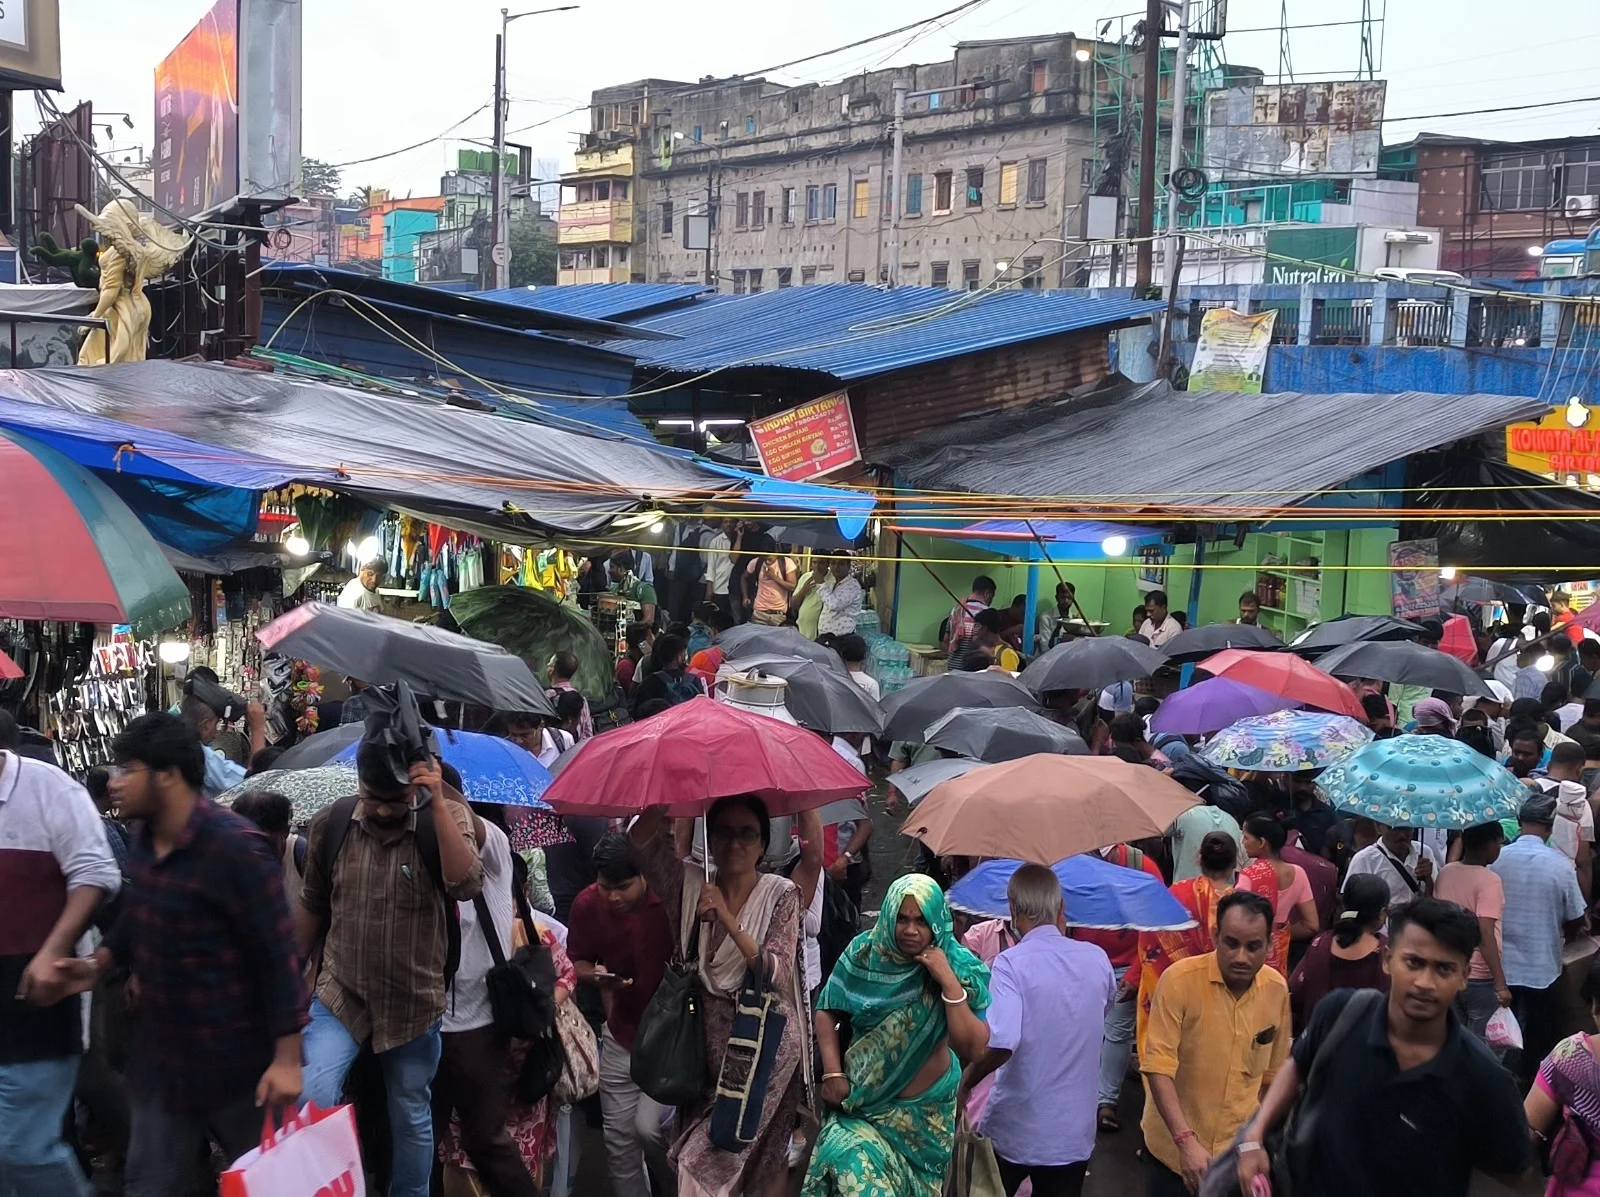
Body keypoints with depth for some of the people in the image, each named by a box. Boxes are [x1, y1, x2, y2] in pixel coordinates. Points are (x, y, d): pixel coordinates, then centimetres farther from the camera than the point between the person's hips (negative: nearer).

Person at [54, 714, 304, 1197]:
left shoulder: (234, 849, -22)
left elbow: (278, 955, -20)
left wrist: (287, 1057, -20)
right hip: (162, 1054, 8)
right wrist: (99, 962, 4)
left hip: (235, 1059, -8)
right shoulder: (143, 839, 4)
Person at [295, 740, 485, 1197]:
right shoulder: (330, 825, -5)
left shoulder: (446, 818, -12)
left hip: (413, 1001, -1)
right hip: (339, 993, 1)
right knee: (311, 1101, -19)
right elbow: (313, 906, 9)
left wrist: (437, 802, -34)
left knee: (411, 1118, 13)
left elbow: (466, 886, -30)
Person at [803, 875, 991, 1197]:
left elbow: (974, 1049, -20)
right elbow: (828, 1012, 2)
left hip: (925, 1108, 0)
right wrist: (832, 1072, -8)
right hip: (863, 1100, 0)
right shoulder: (864, 953, -9)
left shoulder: (960, 967, -12)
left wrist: (949, 983, -26)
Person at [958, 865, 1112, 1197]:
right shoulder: (1097, 959, -2)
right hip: (1075, 1131, 3)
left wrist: (968, 1078, -12)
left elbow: (1001, 1043, -30)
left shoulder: (1011, 962, -18)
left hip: (1015, 1129, -3)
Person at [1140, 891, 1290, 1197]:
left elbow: (1272, 1074, 9)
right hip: (1174, 1147, -3)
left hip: (1239, 1151, 3)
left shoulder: (1277, 989, -3)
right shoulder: (1179, 980, -17)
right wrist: (1186, 1141, -26)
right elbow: (1159, 1067, -18)